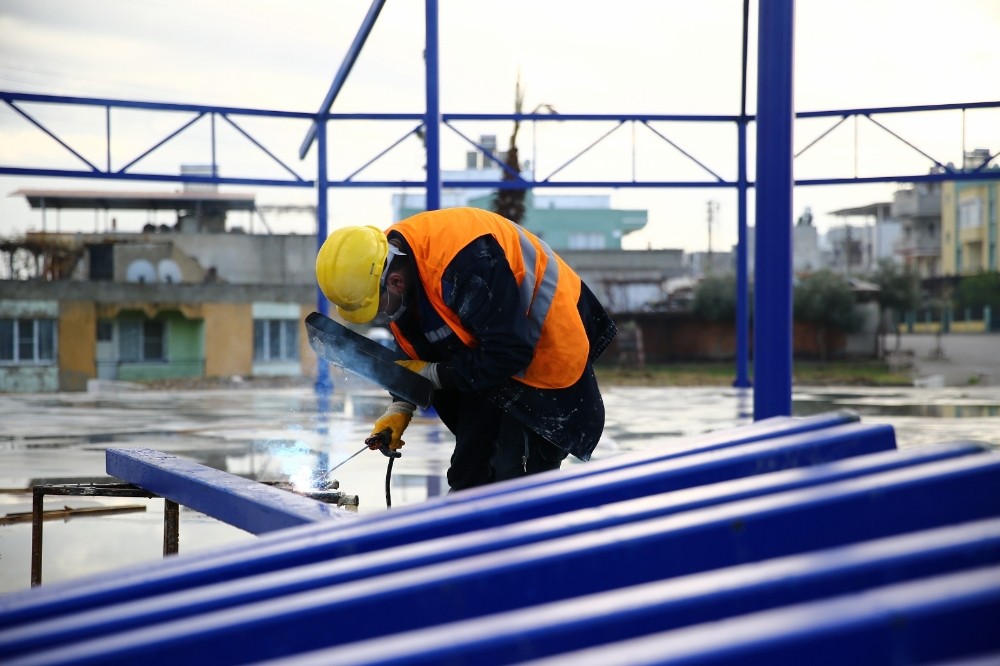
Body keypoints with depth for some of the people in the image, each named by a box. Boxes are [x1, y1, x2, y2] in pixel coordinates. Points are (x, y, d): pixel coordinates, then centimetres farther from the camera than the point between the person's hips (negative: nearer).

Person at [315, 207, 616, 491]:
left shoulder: (465, 262, -37)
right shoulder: (392, 257, -9)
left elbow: (509, 353, -31)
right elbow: (415, 352, 7)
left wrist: (434, 374, -21)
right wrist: (400, 407, -4)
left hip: (548, 347, -8)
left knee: (518, 475, -12)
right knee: (469, 468, 14)